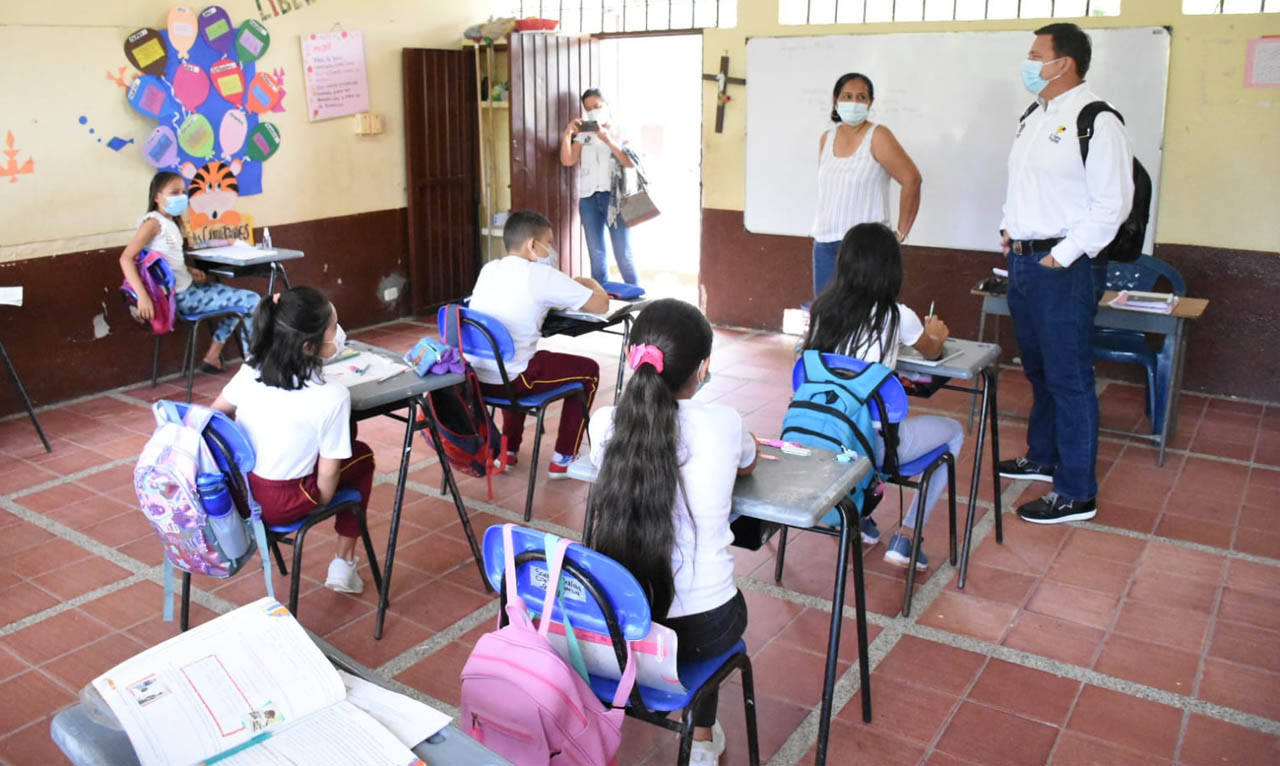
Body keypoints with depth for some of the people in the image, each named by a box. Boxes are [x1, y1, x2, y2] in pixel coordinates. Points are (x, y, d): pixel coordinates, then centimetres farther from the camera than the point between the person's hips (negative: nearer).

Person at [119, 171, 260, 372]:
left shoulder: (172, 223, 12)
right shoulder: (153, 222, -13)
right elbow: (126, 258, -22)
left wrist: (189, 270, 3)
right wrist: (142, 295, -31)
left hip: (188, 288, 9)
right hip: (181, 297, -9)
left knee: (242, 299, 23)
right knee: (252, 301, -10)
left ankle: (213, 356, 18)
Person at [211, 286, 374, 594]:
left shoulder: (248, 374, -7)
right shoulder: (332, 396, -22)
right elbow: (328, 472, -16)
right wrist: (321, 505, 3)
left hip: (238, 490, 5)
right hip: (283, 505, -5)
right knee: (361, 456, 19)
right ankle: (343, 565, 23)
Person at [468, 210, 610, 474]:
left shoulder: (488, 270, 9)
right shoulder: (540, 275, -11)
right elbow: (601, 304, -6)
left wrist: (570, 285, 22)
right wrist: (591, 283, 16)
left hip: (473, 378, 7)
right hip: (509, 380, -7)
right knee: (588, 370, 14)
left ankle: (508, 448, 36)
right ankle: (563, 459, 18)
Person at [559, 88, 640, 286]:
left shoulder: (620, 133, 5)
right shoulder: (583, 135, 13)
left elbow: (631, 163, -8)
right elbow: (567, 161, 2)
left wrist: (608, 141, -18)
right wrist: (567, 134, -10)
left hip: (614, 197, -3)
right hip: (589, 198, 3)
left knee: (623, 254, -4)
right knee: (596, 254, 6)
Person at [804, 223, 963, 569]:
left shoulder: (822, 309, 1)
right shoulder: (897, 317, -8)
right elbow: (933, 352, 15)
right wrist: (935, 334, 41)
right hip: (873, 444, -5)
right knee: (954, 432, 22)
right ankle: (904, 537, 17)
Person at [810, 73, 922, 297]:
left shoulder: (877, 137, -8)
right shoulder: (826, 139, 10)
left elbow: (911, 180, -14)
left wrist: (900, 234, -13)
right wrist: (822, 226, 17)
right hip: (824, 243, 6)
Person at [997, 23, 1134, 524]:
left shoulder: (1095, 122, -14)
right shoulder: (1034, 118, 14)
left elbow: (1112, 204, -17)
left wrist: (1063, 255, -18)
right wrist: (1009, 230, 12)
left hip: (1063, 268, -9)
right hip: (1022, 260, 9)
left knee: (1069, 379, -4)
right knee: (1038, 370, 20)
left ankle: (1076, 493, 5)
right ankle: (1042, 458, 37)